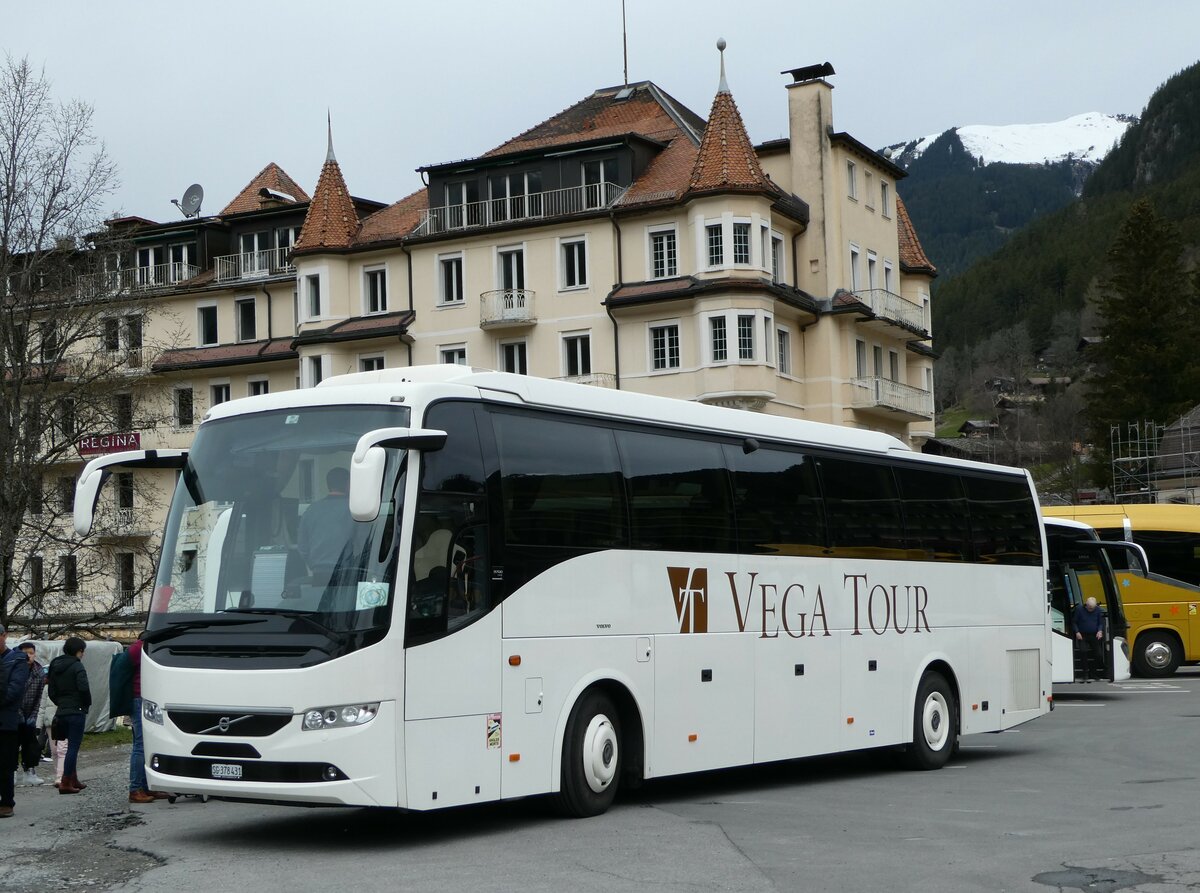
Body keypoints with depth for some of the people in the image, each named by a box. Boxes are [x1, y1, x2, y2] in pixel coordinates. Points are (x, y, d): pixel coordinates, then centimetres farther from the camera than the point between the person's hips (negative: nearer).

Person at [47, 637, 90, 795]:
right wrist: (87, 704, -3)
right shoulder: (77, 666, -10)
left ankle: (73, 780, 21)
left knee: (72, 746, 18)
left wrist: (61, 704, 16)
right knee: (73, 747, -5)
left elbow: (52, 692, 13)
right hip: (76, 711, -8)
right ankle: (66, 783, -9)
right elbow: (84, 688, -19)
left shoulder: (55, 666, 13)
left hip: (62, 712, 8)